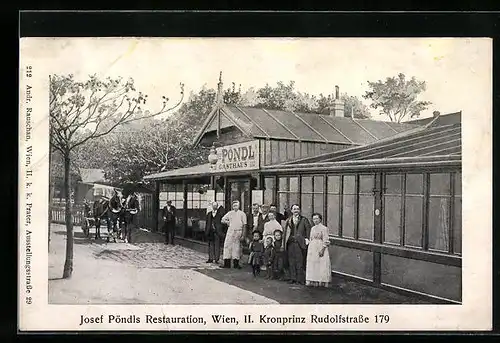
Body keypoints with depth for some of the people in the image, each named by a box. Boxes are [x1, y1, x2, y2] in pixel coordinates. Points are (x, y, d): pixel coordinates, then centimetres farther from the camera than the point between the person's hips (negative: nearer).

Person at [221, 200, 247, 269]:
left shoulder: (242, 214, 2)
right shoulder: (230, 213, 11)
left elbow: (244, 225, 0)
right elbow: (222, 220, 18)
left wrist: (243, 235, -5)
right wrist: (226, 222, -3)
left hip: (238, 232, -2)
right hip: (230, 231, 2)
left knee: (237, 247, 1)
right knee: (227, 246, -3)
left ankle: (236, 263, 8)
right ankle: (227, 263, 1)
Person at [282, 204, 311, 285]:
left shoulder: (304, 220, 6)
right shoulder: (288, 221, 15)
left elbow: (308, 229, -1)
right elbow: (285, 232, 13)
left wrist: (307, 239, -12)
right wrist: (284, 243, 6)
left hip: (300, 243, -3)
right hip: (291, 243, 3)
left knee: (300, 261, -3)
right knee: (291, 261, 5)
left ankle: (300, 279, 3)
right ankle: (293, 278, 13)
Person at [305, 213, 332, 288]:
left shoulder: (324, 228, -7)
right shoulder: (312, 228, 14)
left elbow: (326, 241, -10)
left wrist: (322, 249, -18)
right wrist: (309, 249, 12)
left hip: (320, 248, -7)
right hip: (312, 249, 7)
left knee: (321, 264, -6)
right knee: (312, 264, 6)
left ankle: (322, 281, 0)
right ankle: (313, 281, 13)